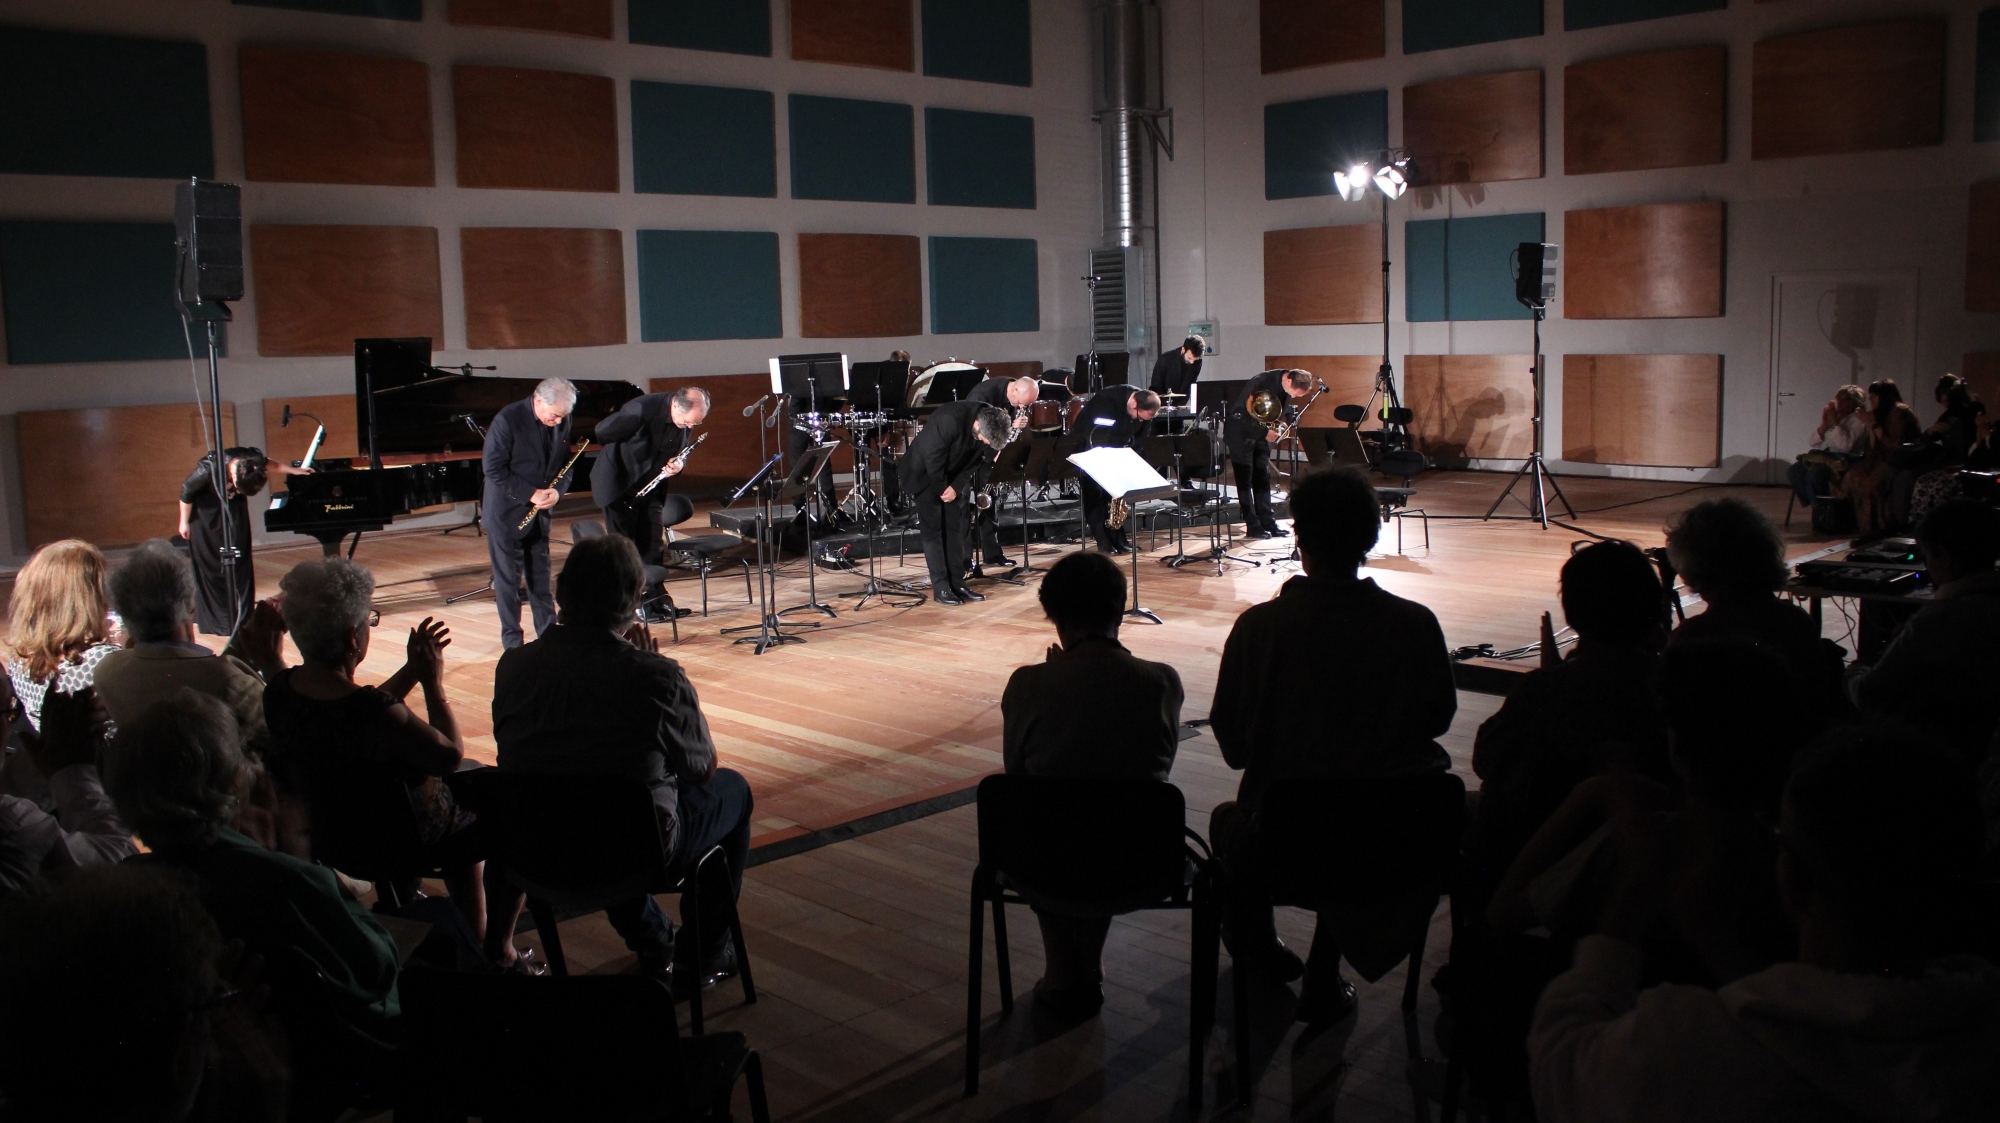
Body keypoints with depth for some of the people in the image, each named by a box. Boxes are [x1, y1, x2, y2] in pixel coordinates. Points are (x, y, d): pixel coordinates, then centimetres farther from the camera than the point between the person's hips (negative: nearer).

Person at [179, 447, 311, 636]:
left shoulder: (252, 461, -27)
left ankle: (242, 618, 8)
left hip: (234, 509, 4)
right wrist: (184, 522, -9)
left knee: (239, 564, 2)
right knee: (209, 566, -3)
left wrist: (293, 470, 10)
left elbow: (267, 463, -1)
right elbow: (186, 491, -18)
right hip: (205, 512, -3)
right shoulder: (208, 469, -36)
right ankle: (214, 620, 5)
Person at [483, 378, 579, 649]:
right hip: (507, 513, -5)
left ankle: (548, 632, 21)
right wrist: (530, 494, -22)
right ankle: (512, 640, 12)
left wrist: (558, 490, -13)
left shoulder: (562, 422, -2)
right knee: (508, 577, 3)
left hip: (540, 512, 5)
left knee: (540, 575, 13)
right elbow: (494, 470, -18)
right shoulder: (507, 420, -19)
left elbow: (565, 463, 6)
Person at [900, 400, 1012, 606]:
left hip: (953, 478, 6)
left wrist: (956, 486, -12)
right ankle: (940, 588, -5)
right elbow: (932, 457, -27)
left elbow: (976, 459, -3)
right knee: (933, 530, -6)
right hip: (926, 474, -6)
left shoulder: (988, 424, -15)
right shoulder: (950, 419, -35)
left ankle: (957, 583, 9)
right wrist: (941, 489, -15)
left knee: (955, 529, 4)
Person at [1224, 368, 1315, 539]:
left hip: (1261, 434, 7)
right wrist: (1264, 432, -26)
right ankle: (1252, 526, -3)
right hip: (1241, 433, -7)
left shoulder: (1286, 387, -7)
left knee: (1263, 479, 6)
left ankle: (1267, 522, 9)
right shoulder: (1262, 382, -29)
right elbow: (1240, 413, -27)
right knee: (1245, 480, -4)